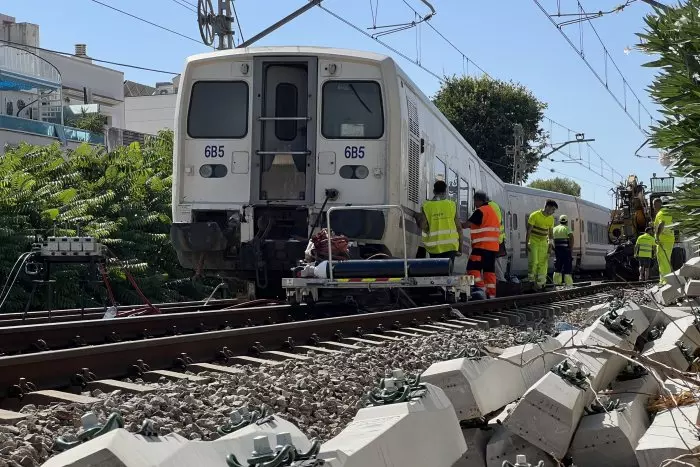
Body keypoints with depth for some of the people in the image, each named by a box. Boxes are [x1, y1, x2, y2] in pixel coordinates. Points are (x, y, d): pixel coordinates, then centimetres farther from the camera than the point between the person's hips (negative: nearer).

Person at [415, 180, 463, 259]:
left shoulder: (426, 206, 0)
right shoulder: (452, 205, 1)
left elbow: (424, 227, -9)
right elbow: (459, 227, 1)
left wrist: (418, 219, 12)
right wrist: (460, 247, 8)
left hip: (434, 247, 1)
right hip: (450, 246, -1)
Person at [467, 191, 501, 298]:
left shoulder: (480, 211, -9)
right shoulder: (492, 210, 20)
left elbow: (468, 224, -11)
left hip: (482, 246, -9)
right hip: (493, 247, 9)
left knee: (472, 268, -9)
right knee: (489, 270, 10)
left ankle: (481, 288, -18)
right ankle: (491, 294, 9)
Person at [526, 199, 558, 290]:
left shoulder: (551, 219, 5)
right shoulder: (535, 215, -13)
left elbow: (551, 233, 14)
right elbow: (529, 230, -12)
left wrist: (550, 245, 10)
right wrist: (527, 244, -16)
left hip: (543, 243, 5)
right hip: (533, 242, -5)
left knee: (543, 263, 1)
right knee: (533, 261, -15)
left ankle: (539, 284, 6)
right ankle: (531, 281, -4)